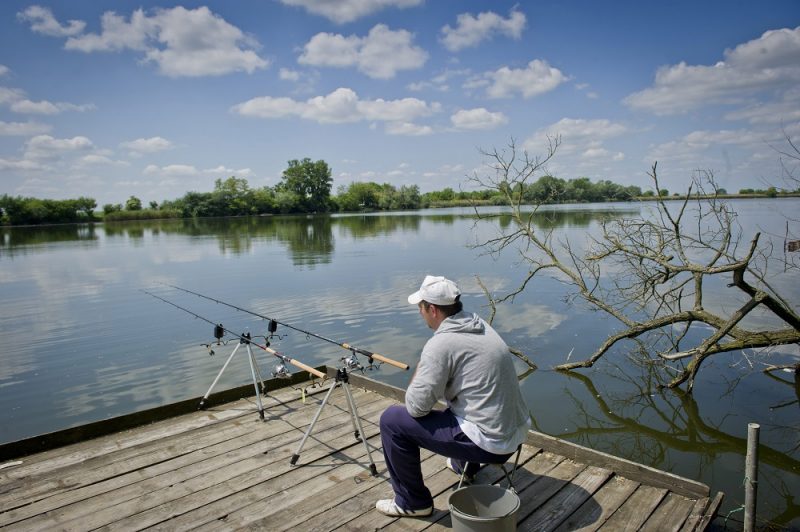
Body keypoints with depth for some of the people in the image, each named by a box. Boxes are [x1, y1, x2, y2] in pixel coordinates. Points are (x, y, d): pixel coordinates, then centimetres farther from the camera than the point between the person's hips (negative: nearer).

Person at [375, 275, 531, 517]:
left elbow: (416, 407, -16)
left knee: (392, 419, -2)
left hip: (490, 444, -8)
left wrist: (418, 372, 1)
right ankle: (465, 465, 46)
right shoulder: (480, 325, 5)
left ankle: (413, 502, 14)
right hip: (516, 434, 9)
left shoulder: (440, 343, -20)